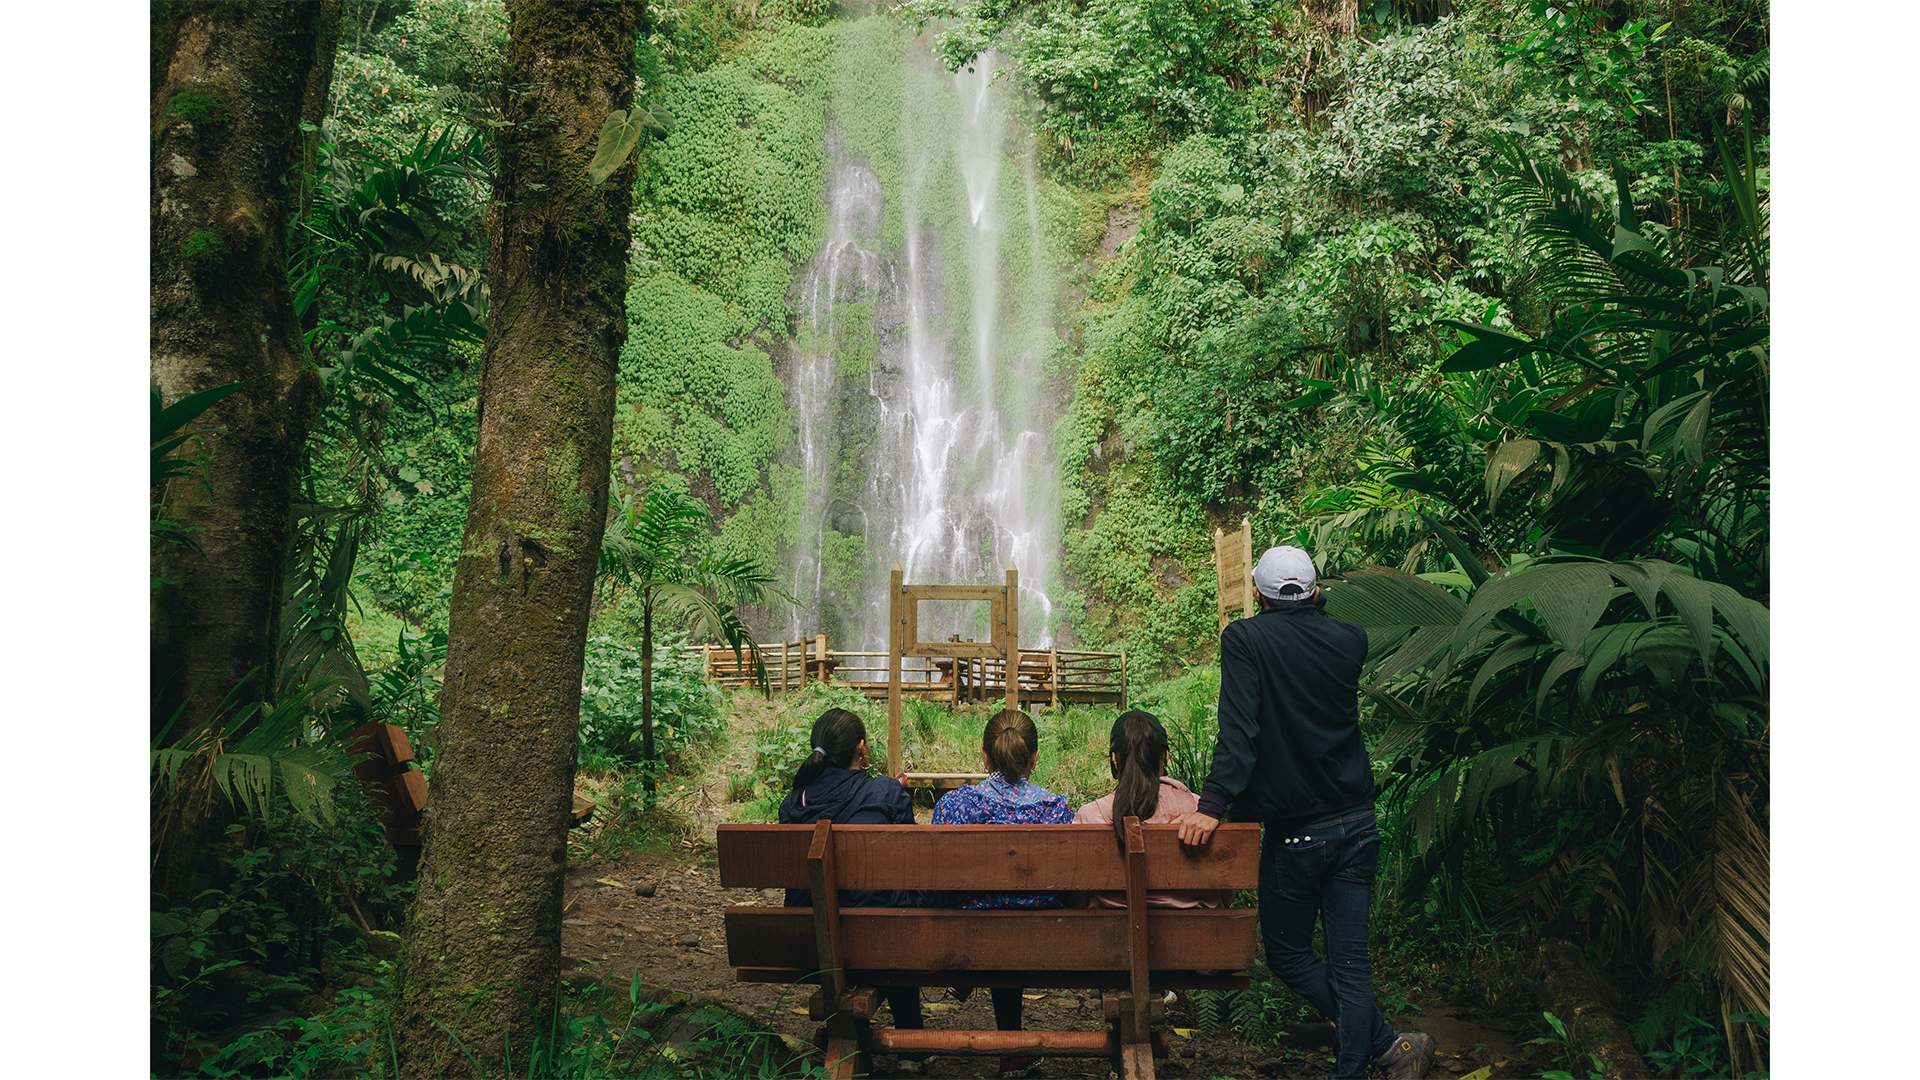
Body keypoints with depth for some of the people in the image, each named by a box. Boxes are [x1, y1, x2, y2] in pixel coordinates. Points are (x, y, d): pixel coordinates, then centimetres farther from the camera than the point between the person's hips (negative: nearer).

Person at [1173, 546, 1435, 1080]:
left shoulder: (1244, 639, -10)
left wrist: (1213, 803, -25)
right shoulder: (1349, 640, 1)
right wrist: (1315, 607, 27)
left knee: (1288, 955, 14)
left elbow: (1239, 730, -21)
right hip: (1356, 826, 4)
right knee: (1350, 962, 9)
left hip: (1293, 835, -4)